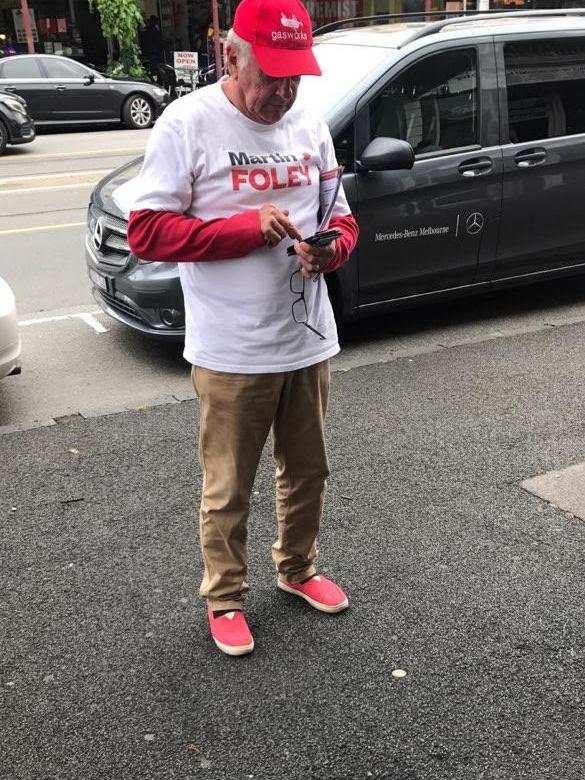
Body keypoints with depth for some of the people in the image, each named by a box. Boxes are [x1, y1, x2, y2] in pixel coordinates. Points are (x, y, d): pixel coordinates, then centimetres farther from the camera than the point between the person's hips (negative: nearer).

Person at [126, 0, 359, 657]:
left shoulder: (310, 126, 5)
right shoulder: (187, 124, -11)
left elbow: (342, 217, 13)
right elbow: (146, 231, -14)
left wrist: (331, 248, -11)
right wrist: (249, 225, -22)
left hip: (309, 342, 6)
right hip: (231, 354, -5)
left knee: (307, 473, 20)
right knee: (227, 490, 9)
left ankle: (297, 569, 44)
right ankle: (224, 598, 32)